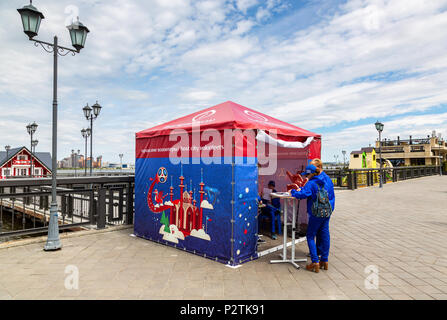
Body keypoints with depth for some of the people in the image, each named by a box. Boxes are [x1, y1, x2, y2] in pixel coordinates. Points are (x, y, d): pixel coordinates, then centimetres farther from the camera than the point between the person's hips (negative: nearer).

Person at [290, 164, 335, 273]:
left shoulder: (311, 184, -13)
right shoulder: (327, 182, 11)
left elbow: (302, 194, -22)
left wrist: (293, 191, -3)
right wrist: (301, 189, 20)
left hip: (316, 214, -7)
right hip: (327, 212, 7)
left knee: (311, 236, 4)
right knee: (325, 236, 13)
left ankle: (315, 262, 0)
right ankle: (325, 261, 20)